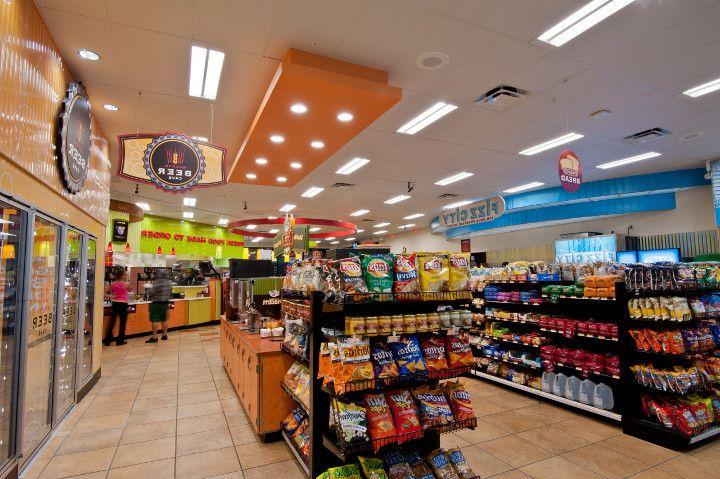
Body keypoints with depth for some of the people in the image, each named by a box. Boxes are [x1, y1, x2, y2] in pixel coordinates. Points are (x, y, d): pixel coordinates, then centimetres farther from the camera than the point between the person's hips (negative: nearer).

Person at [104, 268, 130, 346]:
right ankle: (120, 340, 11)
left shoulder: (112, 284, 0)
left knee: (112, 322, 11)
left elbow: (111, 293, 12)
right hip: (123, 304, -3)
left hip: (114, 304, 3)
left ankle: (107, 340, 13)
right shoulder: (126, 284, -9)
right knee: (122, 322, 7)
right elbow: (129, 291, 11)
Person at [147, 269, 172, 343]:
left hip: (156, 303, -7)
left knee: (154, 320, -2)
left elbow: (152, 293, -14)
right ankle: (164, 335, 21)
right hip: (165, 303, 7)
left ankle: (154, 337, -3)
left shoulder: (157, 283, -18)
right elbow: (170, 293, 12)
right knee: (164, 320, 14)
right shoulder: (169, 283, 3)